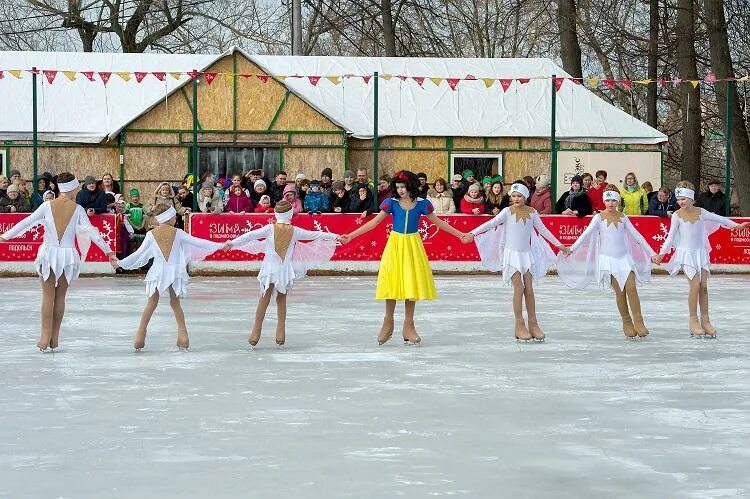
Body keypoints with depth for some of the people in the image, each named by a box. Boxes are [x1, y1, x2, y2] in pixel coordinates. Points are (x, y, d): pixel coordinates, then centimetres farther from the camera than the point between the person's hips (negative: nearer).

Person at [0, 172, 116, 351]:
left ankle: (45, 336, -4)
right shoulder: (77, 209, -3)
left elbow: (27, 222, -1)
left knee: (48, 296, 4)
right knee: (60, 297, 9)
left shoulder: (47, 206, -3)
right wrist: (108, 251, 0)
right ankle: (55, 337, 12)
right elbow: (91, 231, -5)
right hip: (68, 255, 0)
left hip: (49, 254, 0)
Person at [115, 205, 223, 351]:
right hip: (175, 272, 0)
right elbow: (197, 242, -4)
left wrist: (121, 263, 12)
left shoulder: (151, 234, -4)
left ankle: (140, 336, 5)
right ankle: (182, 336, 8)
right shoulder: (177, 233, -6)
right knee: (175, 303, 13)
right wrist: (219, 246, 4)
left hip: (158, 272, 0)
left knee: (152, 303, 10)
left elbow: (139, 253, 0)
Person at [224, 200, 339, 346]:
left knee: (264, 300, 6)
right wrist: (335, 236, 18)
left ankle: (256, 333, 3)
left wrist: (232, 243, -11)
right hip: (285, 270, 1)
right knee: (282, 300, 14)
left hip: (269, 269, -1)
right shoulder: (295, 231, -4)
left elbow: (251, 236, -14)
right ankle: (280, 333, 9)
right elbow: (316, 235, 6)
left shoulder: (270, 228, -8)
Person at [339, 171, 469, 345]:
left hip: (413, 246, 1)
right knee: (392, 283, -2)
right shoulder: (392, 203, -4)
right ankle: (388, 323, 11)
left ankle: (409, 326, 12)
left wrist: (460, 235, 9)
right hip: (395, 244, -1)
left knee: (411, 283, 2)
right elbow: (373, 223, -4)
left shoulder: (421, 204, -2)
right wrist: (350, 236, -12)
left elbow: (438, 222, 9)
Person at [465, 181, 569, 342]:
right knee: (519, 289, -8)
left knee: (529, 289, 4)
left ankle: (533, 324, 10)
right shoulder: (508, 211, -6)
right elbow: (491, 223, -11)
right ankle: (520, 326, -1)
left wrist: (559, 244, 17)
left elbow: (543, 230, 13)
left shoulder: (532, 212, 4)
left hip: (527, 253, 3)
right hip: (512, 254, -3)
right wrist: (472, 233, -21)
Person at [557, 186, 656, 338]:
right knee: (619, 291, -4)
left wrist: (652, 253, 10)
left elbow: (637, 235, 11)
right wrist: (572, 249, -15)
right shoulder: (599, 217, 0)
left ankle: (638, 322, -8)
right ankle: (627, 323, 8)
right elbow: (586, 234, -6)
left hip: (624, 257, 2)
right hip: (608, 258, -2)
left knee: (631, 288, -11)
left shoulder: (623, 218, 9)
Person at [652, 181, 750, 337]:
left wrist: (736, 225, 18)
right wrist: (661, 254, -11)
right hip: (686, 253, -4)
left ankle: (705, 320, 6)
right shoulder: (677, 215, -5)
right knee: (695, 285, -14)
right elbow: (671, 236, -3)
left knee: (704, 286, -1)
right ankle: (693, 320, -3)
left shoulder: (700, 212, 4)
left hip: (700, 252, 4)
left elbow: (718, 218, 14)